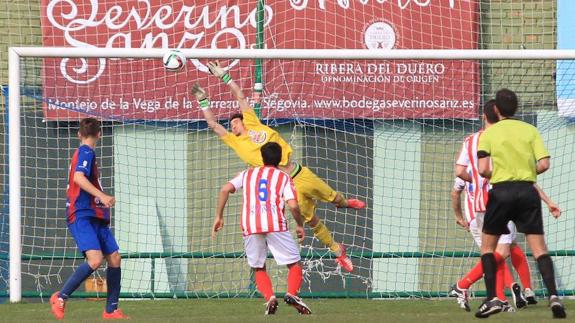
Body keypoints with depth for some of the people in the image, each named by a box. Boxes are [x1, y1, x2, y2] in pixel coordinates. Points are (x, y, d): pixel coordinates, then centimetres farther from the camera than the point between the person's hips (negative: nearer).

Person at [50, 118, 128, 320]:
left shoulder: (84, 152, 22)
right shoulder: (86, 152, -7)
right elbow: (78, 177, -23)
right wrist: (102, 196, -32)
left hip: (95, 216, 10)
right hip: (82, 215, -10)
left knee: (114, 258, 2)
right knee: (95, 259, -25)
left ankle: (111, 309, 6)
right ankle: (61, 298, -12)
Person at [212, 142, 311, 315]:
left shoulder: (248, 174, 22)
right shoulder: (283, 177, 14)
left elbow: (225, 189, 6)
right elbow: (293, 205, -1)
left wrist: (219, 216, 11)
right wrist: (300, 224, 16)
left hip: (250, 227, 2)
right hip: (275, 224, -2)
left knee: (258, 268, 15)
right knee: (294, 263, 7)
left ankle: (269, 297, -10)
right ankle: (291, 293, -19)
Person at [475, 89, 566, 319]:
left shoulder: (489, 133, 1)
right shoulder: (530, 130, 7)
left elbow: (483, 170, -8)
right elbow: (543, 164, -2)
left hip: (501, 190, -2)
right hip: (528, 191, 2)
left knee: (488, 246, 14)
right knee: (539, 248, -1)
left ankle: (492, 298, 5)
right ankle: (553, 296, -19)